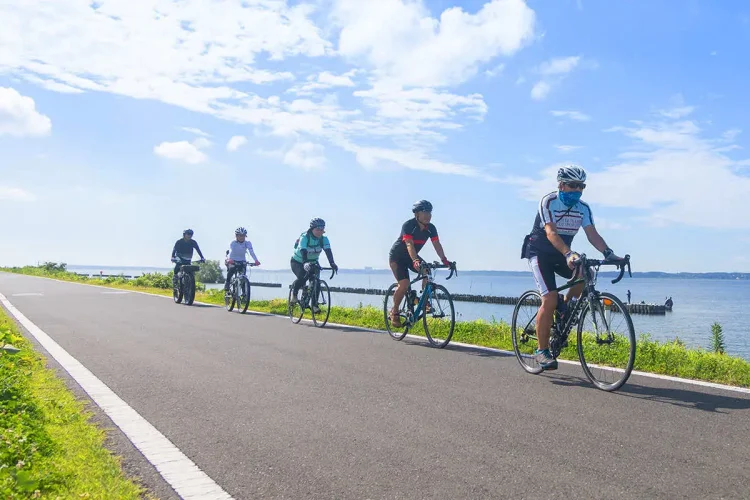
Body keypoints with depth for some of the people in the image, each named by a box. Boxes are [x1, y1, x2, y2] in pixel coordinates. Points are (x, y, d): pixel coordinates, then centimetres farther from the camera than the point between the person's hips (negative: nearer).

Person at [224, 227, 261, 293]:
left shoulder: (247, 243, -14)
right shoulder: (233, 243, -18)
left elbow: (251, 252, -27)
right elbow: (231, 251, -35)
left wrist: (256, 261, -44)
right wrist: (229, 260, -55)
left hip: (242, 261, 2)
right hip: (233, 261, -2)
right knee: (230, 271, -28)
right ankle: (227, 283, -4)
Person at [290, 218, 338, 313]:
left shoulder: (324, 239, -16)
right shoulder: (304, 237, -27)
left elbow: (328, 251, -28)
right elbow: (303, 252, -42)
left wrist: (332, 264, -46)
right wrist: (306, 263, -60)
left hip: (312, 262, 4)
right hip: (298, 262, -4)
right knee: (302, 277, -31)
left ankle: (314, 305, -7)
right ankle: (294, 293, -2)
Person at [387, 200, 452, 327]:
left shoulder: (431, 228, -10)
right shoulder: (408, 225, -28)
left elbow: (437, 244, -17)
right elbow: (409, 244, -40)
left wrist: (444, 260, -32)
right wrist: (415, 261, -54)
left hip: (412, 256, 6)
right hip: (397, 257, -6)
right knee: (404, 284, -21)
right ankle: (394, 312, -2)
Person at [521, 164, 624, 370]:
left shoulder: (583, 208, -2)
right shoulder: (548, 202, -19)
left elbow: (592, 234, -13)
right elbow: (551, 232, -31)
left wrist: (608, 253, -31)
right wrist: (568, 254, -46)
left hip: (561, 254, 6)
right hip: (540, 253, -6)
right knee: (550, 299, -19)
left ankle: (564, 312, 2)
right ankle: (541, 350, -8)